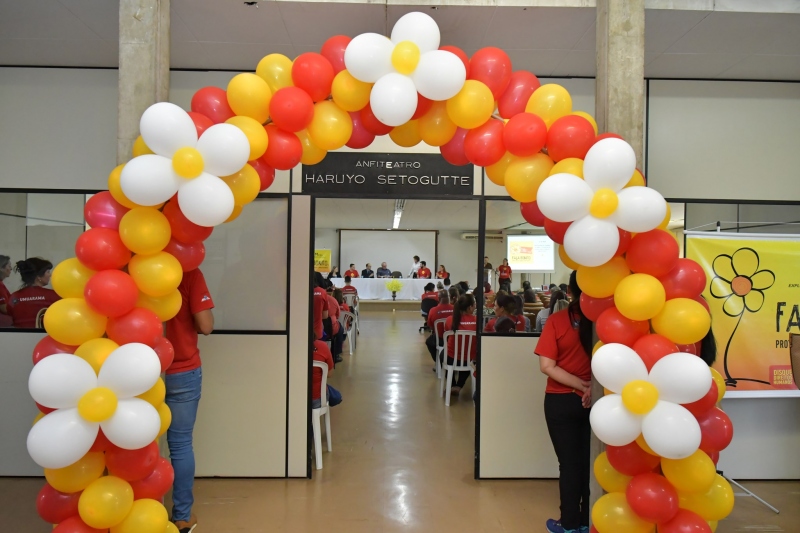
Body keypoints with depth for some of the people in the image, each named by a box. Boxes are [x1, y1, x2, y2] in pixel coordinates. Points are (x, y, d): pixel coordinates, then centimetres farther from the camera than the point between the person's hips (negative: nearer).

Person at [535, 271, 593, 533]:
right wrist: (592, 387, -12)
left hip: (562, 401, -2)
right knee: (590, 461, 16)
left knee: (569, 462, 11)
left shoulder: (557, 321, -13)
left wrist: (583, 386, -14)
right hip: (598, 400, 3)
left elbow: (547, 366, -17)